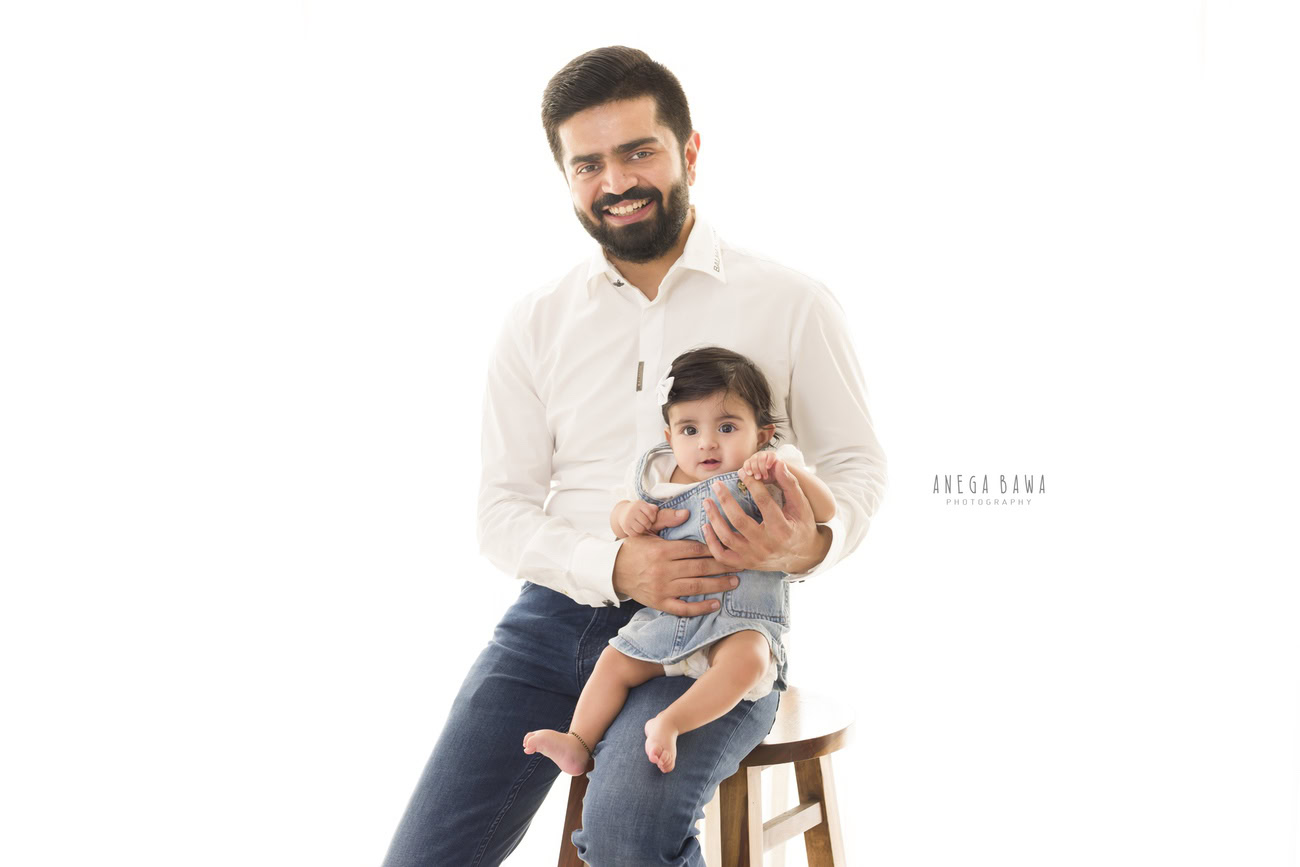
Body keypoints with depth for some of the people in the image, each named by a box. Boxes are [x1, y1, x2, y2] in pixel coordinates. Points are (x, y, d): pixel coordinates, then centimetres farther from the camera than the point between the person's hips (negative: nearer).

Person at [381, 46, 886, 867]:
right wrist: (614, 567, -14)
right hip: (557, 612, 3)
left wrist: (811, 545, -18)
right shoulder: (536, 323, 9)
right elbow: (503, 508, 7)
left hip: (714, 628, -3)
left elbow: (856, 462, 7)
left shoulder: (790, 304, 1)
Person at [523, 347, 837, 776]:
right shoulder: (658, 475, 8)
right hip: (664, 618, 5)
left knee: (746, 660, -34)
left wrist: (787, 468, -29)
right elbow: (618, 520, 19)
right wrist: (627, 515, -6)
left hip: (739, 622, -5)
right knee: (614, 661, -6)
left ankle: (670, 722, -38)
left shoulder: (761, 482, -5)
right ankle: (578, 743, 1)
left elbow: (825, 511, -14)